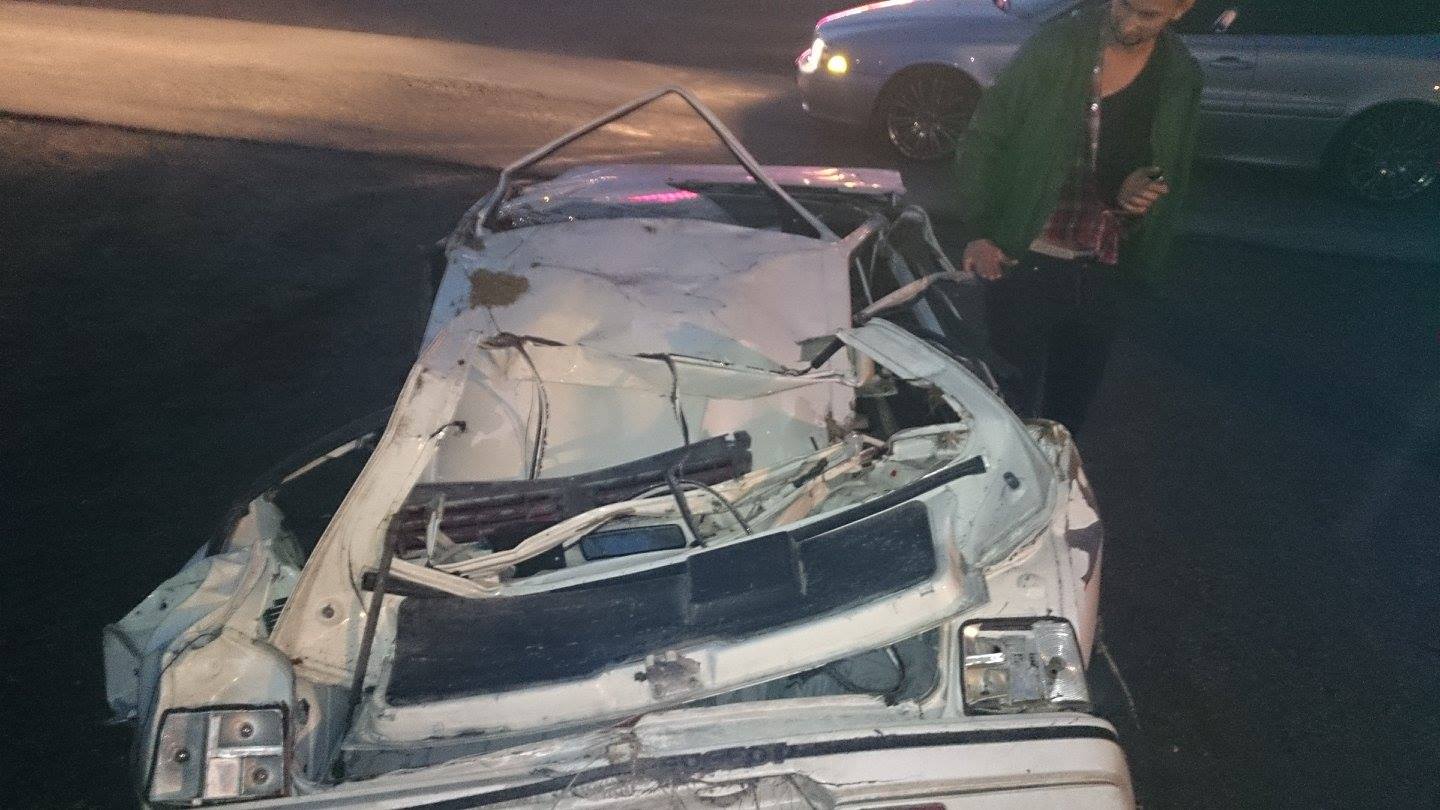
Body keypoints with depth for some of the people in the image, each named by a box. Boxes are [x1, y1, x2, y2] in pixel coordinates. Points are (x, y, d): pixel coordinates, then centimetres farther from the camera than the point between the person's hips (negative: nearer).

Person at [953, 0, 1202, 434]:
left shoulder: (1181, 77, 6)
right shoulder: (1057, 45, -8)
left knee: (1070, 406, 15)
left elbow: (1172, 174, 17)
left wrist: (1143, 191, -7)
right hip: (1027, 263, -4)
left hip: (1102, 274, 4)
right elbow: (982, 138, -5)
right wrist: (979, 232, -13)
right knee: (1014, 399, 0)